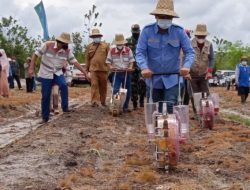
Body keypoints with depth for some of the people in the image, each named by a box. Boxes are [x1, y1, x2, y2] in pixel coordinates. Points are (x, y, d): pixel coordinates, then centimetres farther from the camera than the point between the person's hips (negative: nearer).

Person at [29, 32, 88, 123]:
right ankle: (45, 117, 14)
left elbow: (74, 62, -8)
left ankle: (65, 107, -20)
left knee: (64, 85, -29)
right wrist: (31, 69, -19)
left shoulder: (67, 50, -10)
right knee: (45, 96, -1)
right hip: (45, 74, -2)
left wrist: (85, 72, -13)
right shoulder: (48, 45, -18)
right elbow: (36, 54, -13)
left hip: (58, 73, 2)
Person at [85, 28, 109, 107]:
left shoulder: (105, 45, 8)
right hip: (93, 69, 0)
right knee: (94, 85, -9)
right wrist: (87, 69, 8)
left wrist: (110, 67, -1)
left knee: (103, 86, 8)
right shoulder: (89, 47, 11)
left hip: (104, 69, 1)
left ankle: (103, 101, 21)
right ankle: (94, 101, -9)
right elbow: (87, 58, 12)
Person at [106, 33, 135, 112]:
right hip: (117, 73, -1)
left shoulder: (128, 50, 0)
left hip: (126, 73, 1)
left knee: (127, 91, 7)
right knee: (115, 90, -13)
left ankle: (125, 107, 20)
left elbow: (131, 60, -1)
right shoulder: (112, 51, -1)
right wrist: (111, 67, -17)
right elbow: (108, 61, 4)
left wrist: (130, 67, -20)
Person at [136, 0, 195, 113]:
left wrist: (186, 66, -28)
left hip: (172, 78, -1)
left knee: (170, 106, -12)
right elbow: (140, 52, -13)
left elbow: (189, 52, -7)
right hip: (153, 78, 1)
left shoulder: (179, 31, -7)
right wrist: (144, 68, -32)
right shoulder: (147, 31, -9)